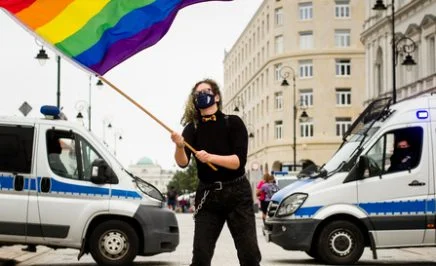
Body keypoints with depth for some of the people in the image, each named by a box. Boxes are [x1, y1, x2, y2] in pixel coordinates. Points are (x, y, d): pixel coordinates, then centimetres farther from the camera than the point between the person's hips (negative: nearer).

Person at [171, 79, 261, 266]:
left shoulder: (233, 123, -1)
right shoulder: (192, 128, 4)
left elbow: (239, 161, -11)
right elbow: (183, 163, -11)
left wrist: (211, 157, -26)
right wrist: (179, 146, -33)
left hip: (237, 194, -2)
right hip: (207, 196, 2)